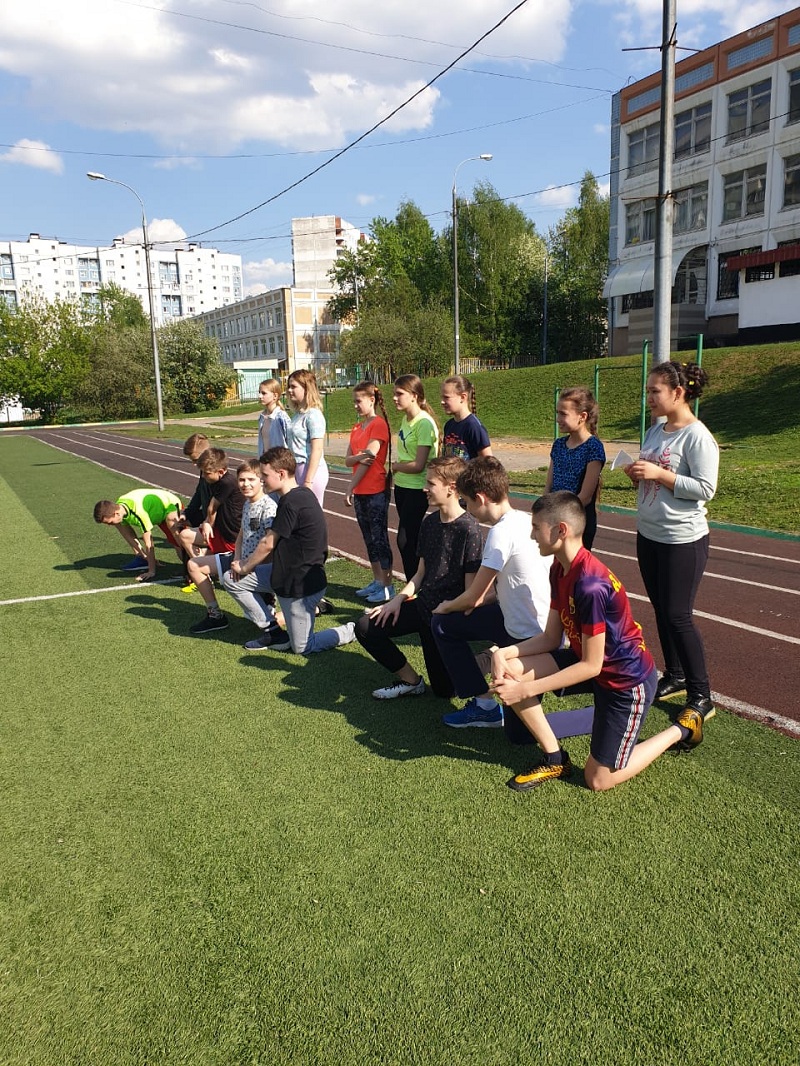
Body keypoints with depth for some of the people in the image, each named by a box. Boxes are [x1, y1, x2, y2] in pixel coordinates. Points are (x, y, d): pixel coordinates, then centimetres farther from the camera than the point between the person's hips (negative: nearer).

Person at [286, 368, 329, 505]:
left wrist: (308, 481, -20)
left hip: (311, 470, -9)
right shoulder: (297, 414, 13)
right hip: (297, 470, 9)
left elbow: (317, 450, -17)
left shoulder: (313, 415, -12)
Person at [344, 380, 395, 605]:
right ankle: (377, 581, 23)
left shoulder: (379, 424, -11)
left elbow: (369, 459, -16)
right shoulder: (356, 428, 15)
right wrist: (358, 456, -17)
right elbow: (348, 461, 7)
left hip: (376, 491, -8)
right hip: (360, 492, 8)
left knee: (379, 538, -3)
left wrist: (350, 488, -13)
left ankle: (387, 586, 5)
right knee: (369, 538, 13)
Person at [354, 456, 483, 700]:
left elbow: (470, 590, -17)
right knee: (365, 627, -6)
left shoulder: (468, 529, -19)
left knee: (444, 689, -2)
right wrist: (398, 599, -3)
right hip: (423, 605, 7)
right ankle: (410, 680, 6)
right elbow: (420, 573, 10)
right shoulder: (430, 522, 5)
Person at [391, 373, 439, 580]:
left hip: (417, 489, -8)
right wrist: (395, 473, 0)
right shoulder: (406, 419, 7)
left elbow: (418, 466, -20)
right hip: (402, 486, 8)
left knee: (406, 540, -7)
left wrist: (394, 466, -6)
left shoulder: (424, 423, -18)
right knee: (407, 540, 12)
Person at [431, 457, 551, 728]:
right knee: (442, 624, 19)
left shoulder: (502, 532, -22)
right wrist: (481, 599, 3)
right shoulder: (525, 520, 4)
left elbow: (472, 596, -14)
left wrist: (445, 606, 7)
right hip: (545, 626, 9)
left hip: (529, 637, -9)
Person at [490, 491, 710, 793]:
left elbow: (590, 665, -26)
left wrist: (526, 689, -25)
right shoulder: (560, 569, -4)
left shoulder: (590, 586, -33)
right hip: (590, 660, 8)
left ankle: (681, 729, 19)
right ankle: (555, 759, 5)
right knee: (507, 673, -10)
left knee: (598, 780, 1)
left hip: (626, 678, -8)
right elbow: (551, 638, 0)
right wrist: (503, 652, -17)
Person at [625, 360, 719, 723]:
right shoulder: (655, 431, 8)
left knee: (678, 616, -3)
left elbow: (705, 489, -20)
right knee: (661, 610, 15)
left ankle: (701, 694, 11)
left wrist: (658, 473, -23)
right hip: (648, 534, 8)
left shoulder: (697, 437, -15)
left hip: (682, 540, -8)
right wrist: (637, 475, -4)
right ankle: (675, 676, 31)